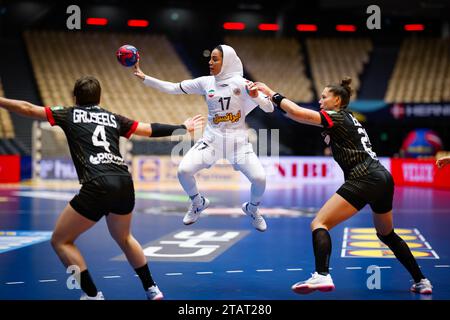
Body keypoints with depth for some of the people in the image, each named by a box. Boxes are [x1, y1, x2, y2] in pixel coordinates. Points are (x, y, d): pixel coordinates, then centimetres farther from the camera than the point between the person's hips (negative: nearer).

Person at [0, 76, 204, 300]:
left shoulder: (69, 114, 15)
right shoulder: (113, 118, 23)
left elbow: (27, 109, 14)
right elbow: (150, 129, 30)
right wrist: (183, 128, 42)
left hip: (97, 187, -5)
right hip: (125, 183, 5)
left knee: (61, 241, 11)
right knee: (123, 238, 31)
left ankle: (92, 295, 4)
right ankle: (152, 289, 33)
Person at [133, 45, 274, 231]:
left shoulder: (240, 83, -8)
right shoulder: (205, 82, 1)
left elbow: (269, 108, -10)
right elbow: (172, 88, 3)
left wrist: (255, 96, -29)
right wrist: (144, 78, -2)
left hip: (237, 140, -3)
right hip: (211, 139, 3)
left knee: (259, 178, -20)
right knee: (183, 170, -16)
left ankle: (252, 209, 16)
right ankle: (198, 203, 17)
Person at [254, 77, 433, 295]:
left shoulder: (336, 117, -2)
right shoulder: (349, 118, 22)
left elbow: (298, 113, -10)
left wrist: (272, 93, -1)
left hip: (364, 179, -9)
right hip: (383, 178, 9)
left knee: (319, 224, -13)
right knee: (387, 234, 26)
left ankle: (322, 276, -32)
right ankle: (421, 281, 28)